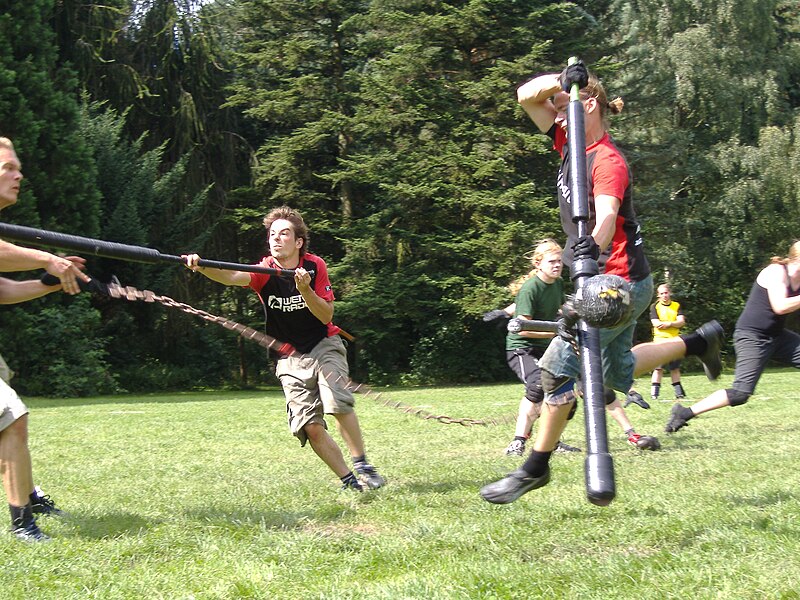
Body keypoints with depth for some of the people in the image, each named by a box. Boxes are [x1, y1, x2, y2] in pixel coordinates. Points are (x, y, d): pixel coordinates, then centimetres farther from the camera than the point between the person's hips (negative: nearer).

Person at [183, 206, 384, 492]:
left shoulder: (314, 266, -7)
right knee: (311, 428, -12)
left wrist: (305, 289, -27)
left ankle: (362, 465, -9)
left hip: (324, 346, 0)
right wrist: (201, 267, -52)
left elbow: (326, 316, -10)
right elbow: (232, 277, -32)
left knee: (339, 403, -25)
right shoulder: (265, 272, -10)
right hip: (291, 358, 0)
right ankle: (349, 481, 1)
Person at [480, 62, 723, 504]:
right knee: (616, 375, 20)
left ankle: (535, 467, -3)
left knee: (559, 364, -14)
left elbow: (606, 216, -36)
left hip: (621, 280, -10)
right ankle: (699, 341, 37)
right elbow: (527, 95, 6)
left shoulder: (608, 161, -18)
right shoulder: (571, 144, 6)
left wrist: (591, 246, -55)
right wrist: (561, 80, -11)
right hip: (603, 280, 10)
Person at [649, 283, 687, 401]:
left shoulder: (677, 306, 11)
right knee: (658, 368, -9)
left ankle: (679, 394, 17)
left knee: (675, 368, 10)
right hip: (660, 340, -3)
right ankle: (654, 394, -9)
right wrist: (674, 323, -8)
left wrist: (669, 323, -16)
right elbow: (656, 323, -10)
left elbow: (681, 322, -1)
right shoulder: (655, 306, 3)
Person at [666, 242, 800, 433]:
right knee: (741, 392, -16)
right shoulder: (776, 271, -14)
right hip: (751, 336, -9)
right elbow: (780, 306, -26)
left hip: (776, 336, 9)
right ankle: (685, 413, -11)